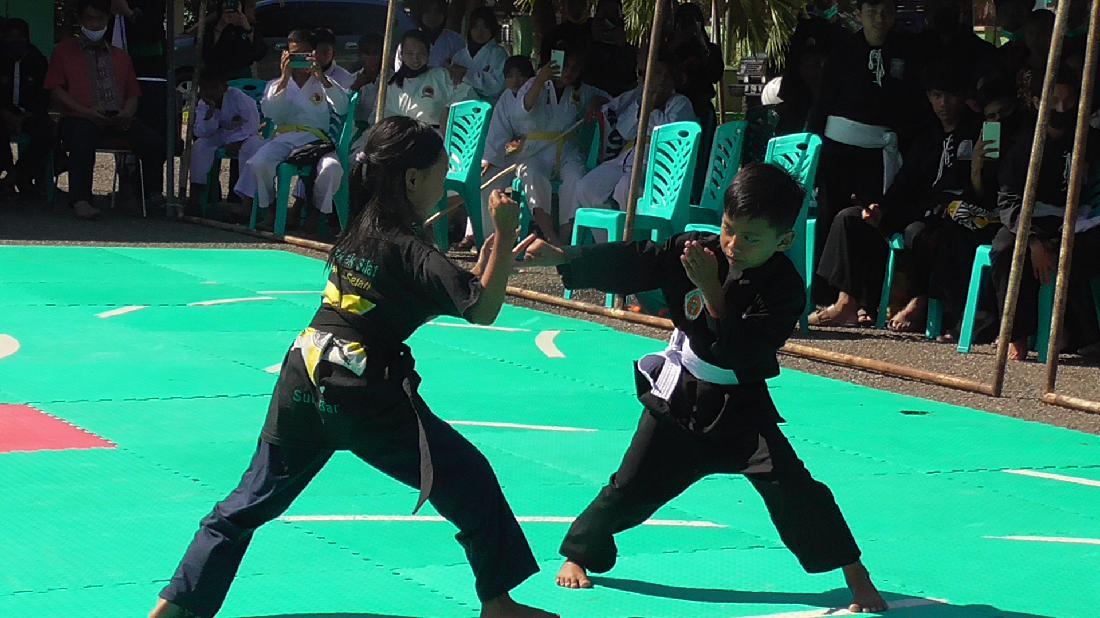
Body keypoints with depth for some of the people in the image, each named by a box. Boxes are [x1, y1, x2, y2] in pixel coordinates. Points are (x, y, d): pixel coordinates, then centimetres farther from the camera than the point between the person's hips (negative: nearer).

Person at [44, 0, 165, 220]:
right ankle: (80, 200, -38)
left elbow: (132, 94, 20)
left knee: (155, 142, -24)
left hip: (118, 120, 3)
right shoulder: (65, 51, 15)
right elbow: (57, 90, 4)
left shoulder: (120, 57, 26)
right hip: (80, 119, -3)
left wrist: (127, 113, -4)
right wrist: (87, 112, -10)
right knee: (82, 141, -40)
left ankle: (153, 194, -9)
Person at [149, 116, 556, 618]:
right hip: (365, 394, -7)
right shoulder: (408, 249, -11)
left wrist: (489, 258, 15)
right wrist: (504, 235, -14)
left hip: (302, 382, 7)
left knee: (251, 501, 15)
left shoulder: (357, 232, 12)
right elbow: (482, 309, -16)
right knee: (468, 481, 5)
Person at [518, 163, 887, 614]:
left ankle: (857, 578, -4)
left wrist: (713, 291, -35)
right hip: (678, 396, 3)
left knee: (790, 487, -15)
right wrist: (559, 256, -26)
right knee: (633, 485, 7)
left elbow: (741, 353, -27)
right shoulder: (696, 250, -10)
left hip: (739, 407, -2)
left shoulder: (784, 289, -19)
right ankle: (578, 553, 31)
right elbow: (628, 264, -14)